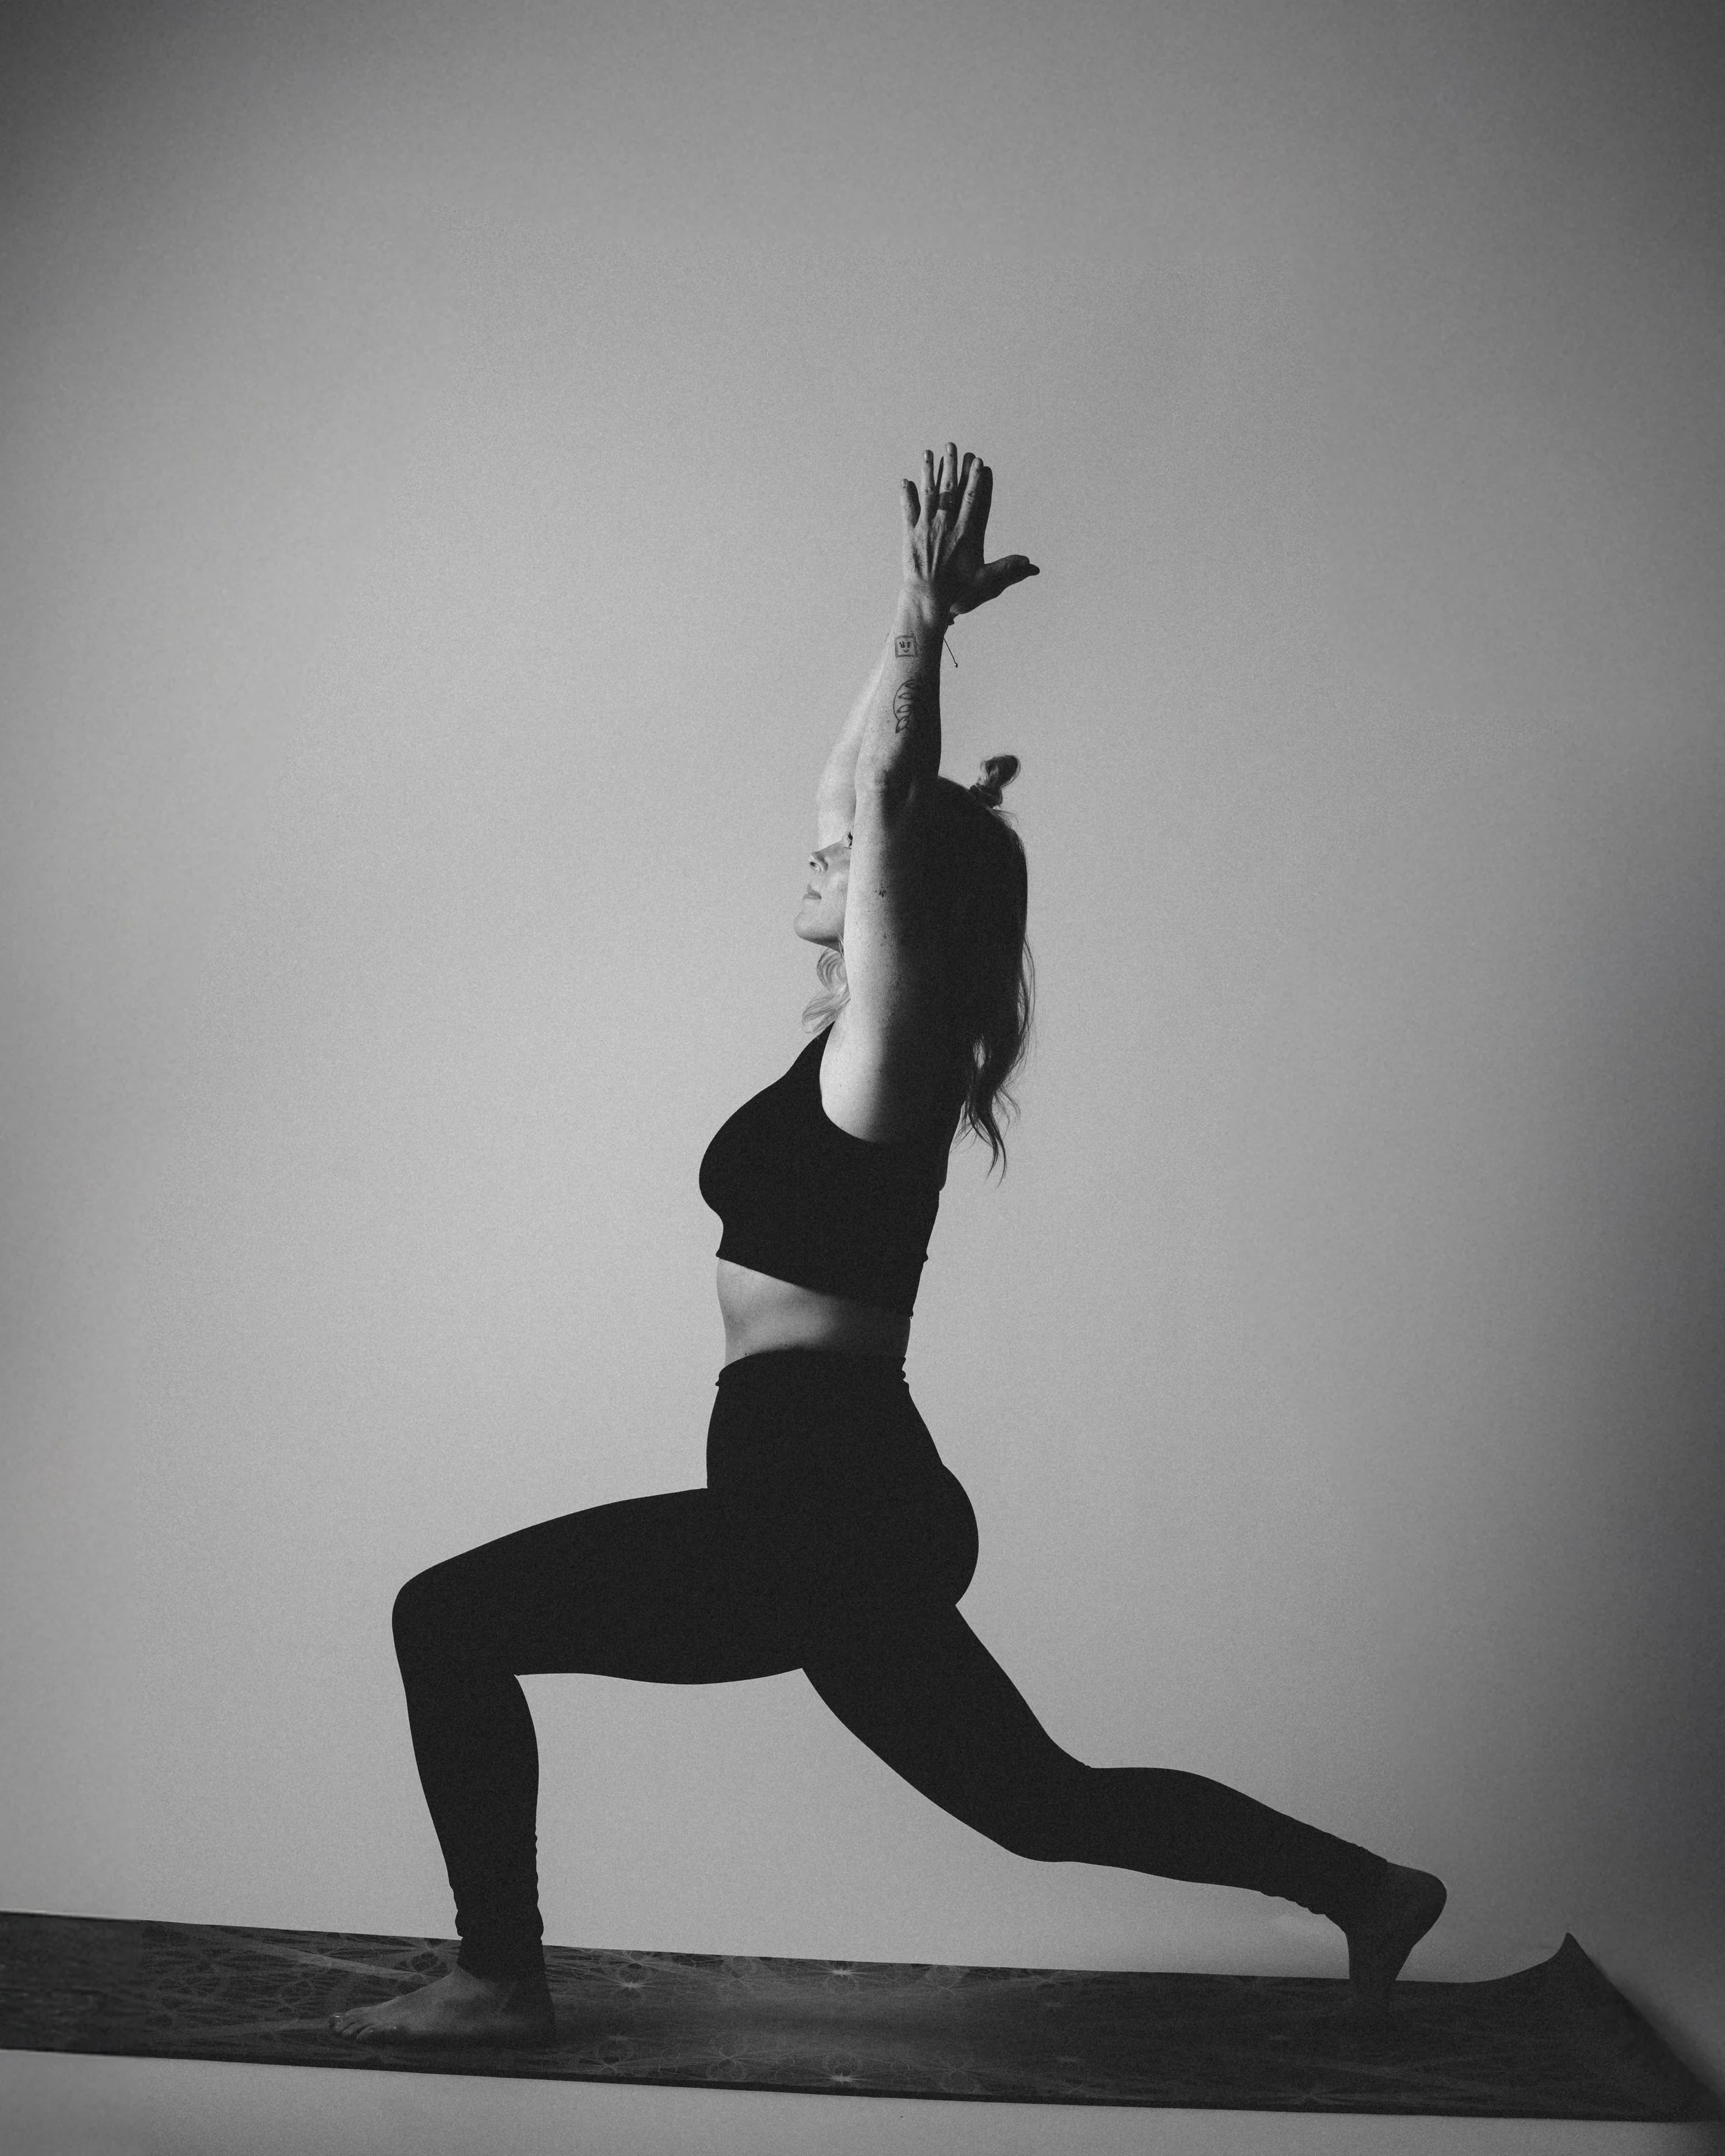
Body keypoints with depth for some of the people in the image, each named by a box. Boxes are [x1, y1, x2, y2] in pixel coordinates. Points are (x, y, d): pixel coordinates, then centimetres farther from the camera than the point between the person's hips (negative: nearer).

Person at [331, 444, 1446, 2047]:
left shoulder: (887, 1045, -10)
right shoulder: (869, 1040, 12)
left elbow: (887, 800, -18)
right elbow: (868, 789, 21)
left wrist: (926, 619, -12)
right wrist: (923, 625, 23)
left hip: (823, 1504, -10)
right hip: (849, 1502, 10)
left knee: (447, 1624, -7)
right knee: (1041, 1800, 22)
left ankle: (499, 1981, 3)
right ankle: (1367, 1890, 31)